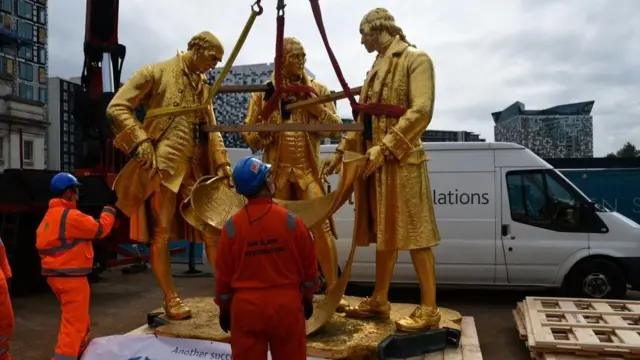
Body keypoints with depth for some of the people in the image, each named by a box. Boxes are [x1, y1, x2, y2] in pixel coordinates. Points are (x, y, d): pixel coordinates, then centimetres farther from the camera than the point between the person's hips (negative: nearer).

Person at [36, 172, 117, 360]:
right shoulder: (71, 216, -19)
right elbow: (100, 229, -14)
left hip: (55, 275, 10)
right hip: (71, 278, -10)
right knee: (74, 324, -5)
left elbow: (42, 244, 15)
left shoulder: (49, 217, 11)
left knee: (80, 319, 25)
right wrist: (110, 206, -4)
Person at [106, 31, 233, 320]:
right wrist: (141, 141, -18)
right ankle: (171, 299, 13)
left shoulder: (203, 86, 17)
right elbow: (117, 107, -7)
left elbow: (212, 130, 18)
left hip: (197, 168, 6)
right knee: (161, 233, 1)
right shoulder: (155, 73, -2)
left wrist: (222, 163, 5)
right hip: (162, 165, -6)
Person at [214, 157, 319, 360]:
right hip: (286, 304, 0)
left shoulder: (232, 226, -8)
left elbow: (223, 273, -1)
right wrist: (308, 297, 15)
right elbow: (309, 266, 0)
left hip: (247, 307, 0)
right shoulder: (291, 221, -9)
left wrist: (224, 308, 13)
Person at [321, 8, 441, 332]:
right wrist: (341, 152, 16)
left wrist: (384, 148, -22)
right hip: (373, 161, 8)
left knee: (413, 235, -5)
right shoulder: (376, 68, 20)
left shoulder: (416, 60, -4)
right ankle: (379, 301, 21)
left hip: (401, 161, -8)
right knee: (384, 235, 12)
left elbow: (421, 113, -16)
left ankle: (429, 309, 3)